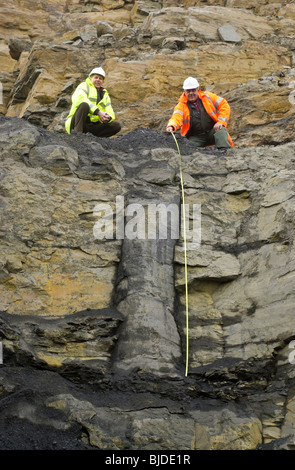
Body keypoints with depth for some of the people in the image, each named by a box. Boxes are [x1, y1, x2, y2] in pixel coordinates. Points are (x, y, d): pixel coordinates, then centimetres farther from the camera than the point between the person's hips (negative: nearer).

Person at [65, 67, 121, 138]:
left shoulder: (105, 95, 24)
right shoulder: (84, 86, 6)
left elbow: (110, 113, 16)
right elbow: (79, 98, -18)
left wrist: (108, 118, -14)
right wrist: (98, 112, -27)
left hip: (92, 126, 5)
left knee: (117, 126, -13)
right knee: (84, 104, -32)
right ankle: (77, 132, -38)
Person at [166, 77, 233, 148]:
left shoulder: (207, 96, 6)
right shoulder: (181, 105, 2)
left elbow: (224, 105, 5)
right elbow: (177, 117, -17)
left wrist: (221, 122, -10)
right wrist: (171, 126, -41)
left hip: (212, 131, 1)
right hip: (195, 137, -1)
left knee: (221, 130, -32)